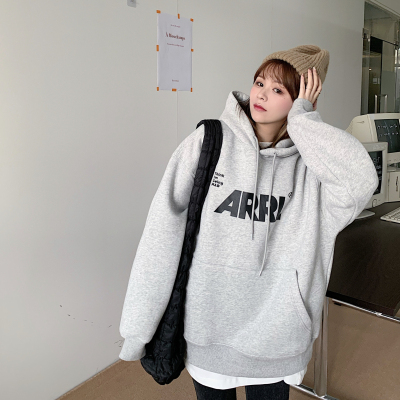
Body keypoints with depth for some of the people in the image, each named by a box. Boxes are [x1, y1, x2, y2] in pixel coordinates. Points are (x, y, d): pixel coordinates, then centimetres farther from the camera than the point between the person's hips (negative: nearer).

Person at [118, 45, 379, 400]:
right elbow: (163, 231, -11)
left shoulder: (308, 161, -5)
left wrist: (303, 117, -16)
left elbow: (361, 181, -27)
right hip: (207, 326, 0)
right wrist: (137, 328, -11)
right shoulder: (207, 142, -9)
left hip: (274, 330, 1)